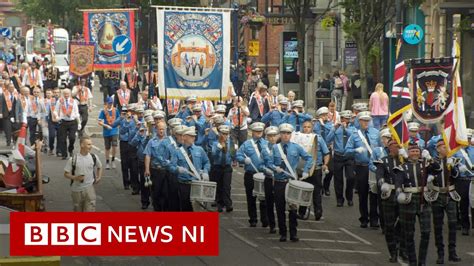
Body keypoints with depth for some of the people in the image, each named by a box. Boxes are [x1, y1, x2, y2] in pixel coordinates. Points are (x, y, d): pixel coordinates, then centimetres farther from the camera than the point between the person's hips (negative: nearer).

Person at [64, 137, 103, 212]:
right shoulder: (73, 159, -8)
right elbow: (66, 174, -4)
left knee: (90, 209, -12)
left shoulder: (93, 157, -1)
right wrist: (75, 177, -20)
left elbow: (99, 167, 20)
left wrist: (99, 178, 7)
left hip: (89, 188, 0)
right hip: (77, 189, 0)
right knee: (78, 210, 14)